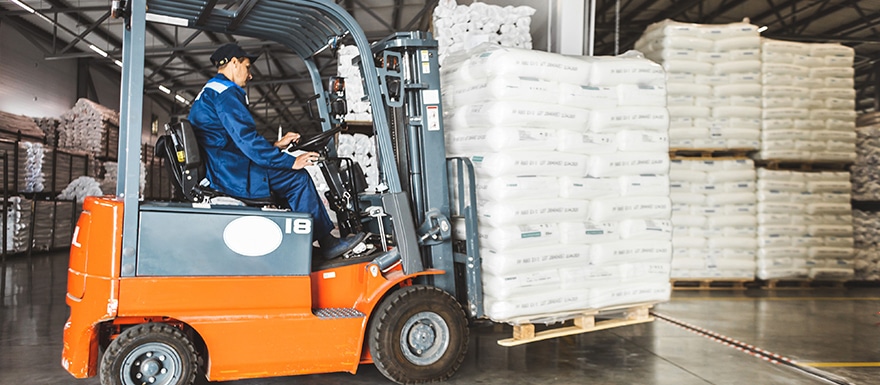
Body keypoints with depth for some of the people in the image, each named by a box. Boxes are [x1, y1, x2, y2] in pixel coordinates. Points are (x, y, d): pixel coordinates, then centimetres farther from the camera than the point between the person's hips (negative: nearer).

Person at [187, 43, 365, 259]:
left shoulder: (208, 93, 22)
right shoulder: (225, 93, -13)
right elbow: (248, 141, -21)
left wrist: (275, 146, 19)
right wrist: (291, 162, -17)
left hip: (216, 170, 11)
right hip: (229, 174, -11)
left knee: (295, 177, 12)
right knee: (298, 178, -10)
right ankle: (326, 243, -1)